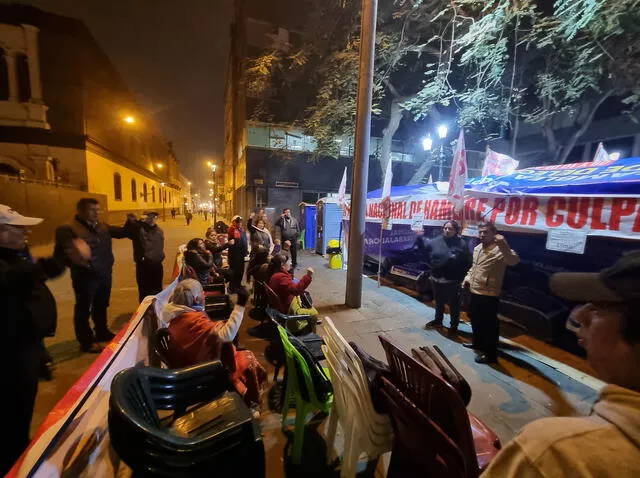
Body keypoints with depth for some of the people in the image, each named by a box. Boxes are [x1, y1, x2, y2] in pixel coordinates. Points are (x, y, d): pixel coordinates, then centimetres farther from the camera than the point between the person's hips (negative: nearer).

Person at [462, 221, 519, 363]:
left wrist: (503, 245, -51)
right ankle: (478, 343, 43)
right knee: (475, 320, 23)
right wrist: (467, 278, 12)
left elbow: (514, 261, -38)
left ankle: (491, 354, 19)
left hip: (489, 295, -9)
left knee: (489, 325, 4)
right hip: (474, 292, 9)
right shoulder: (477, 248, 11)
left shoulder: (499, 250, -17)